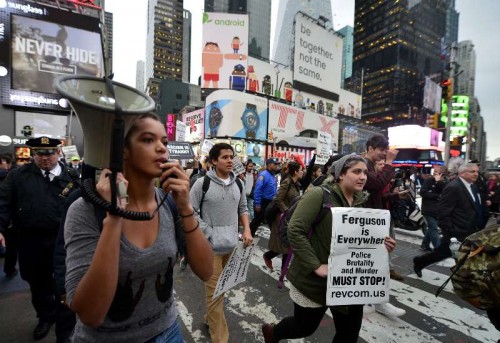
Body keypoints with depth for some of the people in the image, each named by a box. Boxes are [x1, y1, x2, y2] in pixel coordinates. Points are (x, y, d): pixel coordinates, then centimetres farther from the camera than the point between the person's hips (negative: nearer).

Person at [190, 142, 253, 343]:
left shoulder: (237, 183, 4)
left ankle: (210, 318, 46)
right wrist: (209, 233, -16)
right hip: (212, 246, -6)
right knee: (214, 291, 3)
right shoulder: (202, 183, -13)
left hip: (232, 244, 6)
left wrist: (247, 230, -1)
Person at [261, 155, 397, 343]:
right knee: (305, 327, 15)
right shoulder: (319, 195, -19)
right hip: (314, 279, -6)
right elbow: (294, 230, -24)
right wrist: (316, 266, -25)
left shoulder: (362, 202, 3)